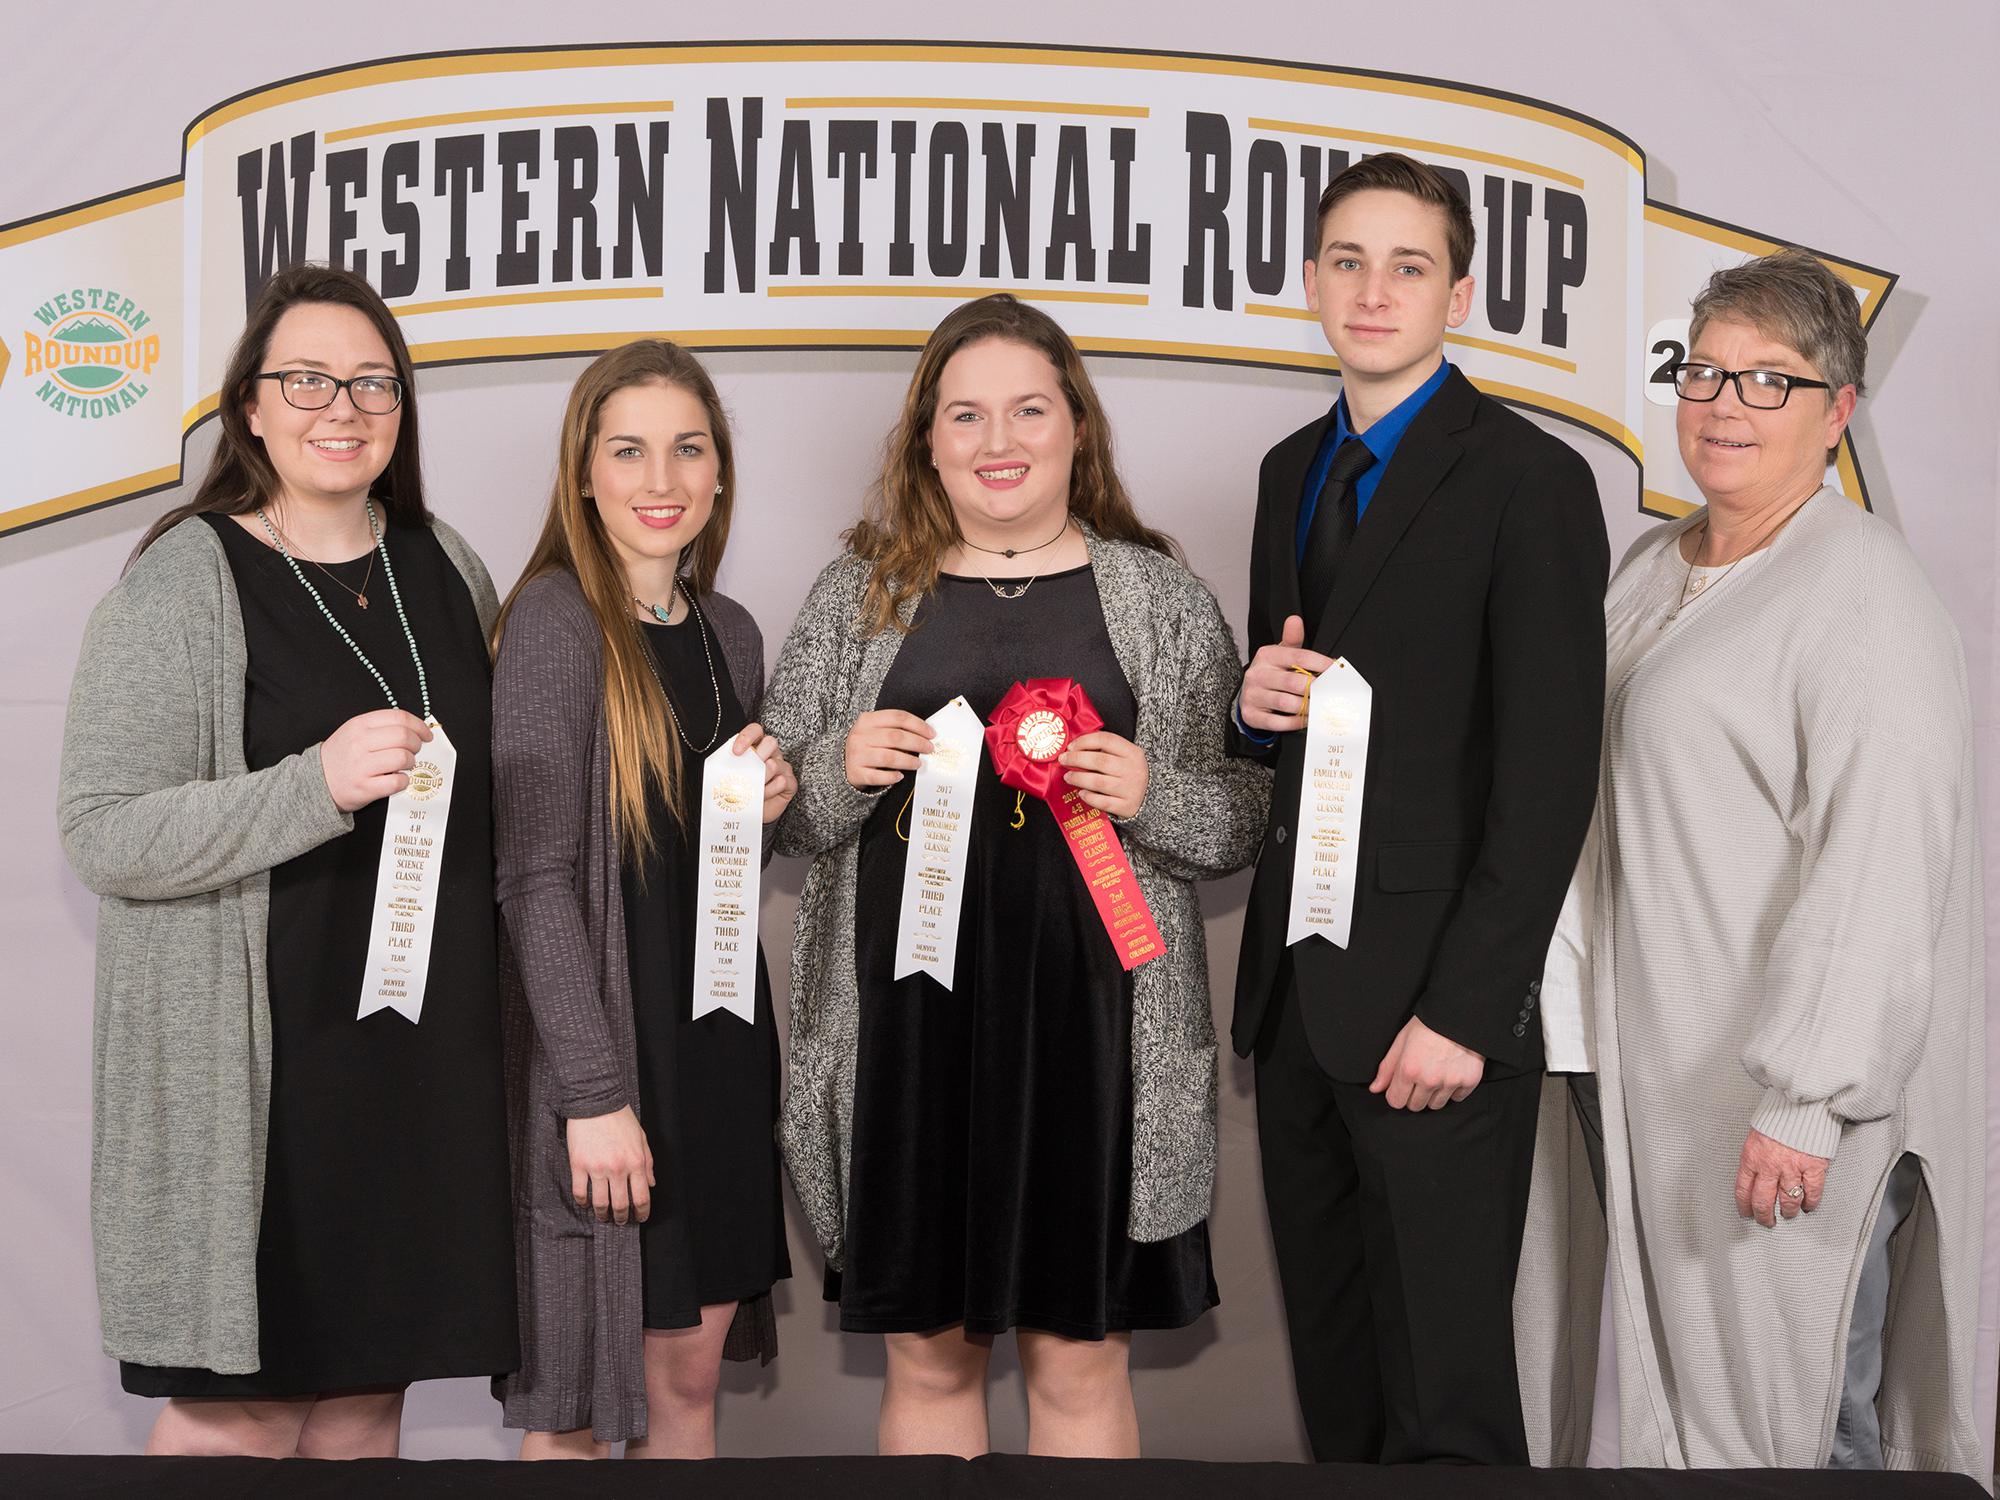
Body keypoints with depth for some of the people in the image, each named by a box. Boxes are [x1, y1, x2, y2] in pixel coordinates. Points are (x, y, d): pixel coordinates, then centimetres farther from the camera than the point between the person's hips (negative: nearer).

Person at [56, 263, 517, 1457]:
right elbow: (104, 835, -13)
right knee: (239, 1413, 0)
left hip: (424, 1056, 5)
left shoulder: (446, 569, 10)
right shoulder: (183, 580, -7)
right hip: (257, 1066, -5)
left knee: (367, 1400, 13)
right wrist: (317, 786, -24)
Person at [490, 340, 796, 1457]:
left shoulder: (731, 633, 10)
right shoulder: (556, 620, -12)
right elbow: (535, 875, -16)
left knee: (692, 1370, 14)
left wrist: (764, 805, 0)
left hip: (720, 1036, 7)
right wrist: (596, 1094, -19)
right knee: (575, 1403, 5)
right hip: (600, 1041, -7)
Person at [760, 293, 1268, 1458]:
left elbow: (1242, 824, 6)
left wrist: (1148, 795, -12)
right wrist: (843, 769, -9)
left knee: (1081, 1355, 9)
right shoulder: (860, 596, 8)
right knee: (927, 1353, 11)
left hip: (1088, 1030, -1)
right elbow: (783, 822, 11)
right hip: (904, 1028, 1)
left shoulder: (1162, 597, 5)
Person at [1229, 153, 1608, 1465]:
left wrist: (1465, 1013, -18)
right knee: (1330, 1357, 16)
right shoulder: (1293, 472, 14)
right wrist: (1260, 706, -3)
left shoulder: (1531, 480, -9)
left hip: (1431, 1006, -7)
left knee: (1443, 1395, 2)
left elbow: (1550, 774, -14)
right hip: (1294, 985, 7)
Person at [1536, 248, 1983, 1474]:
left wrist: (1802, 1099, -23)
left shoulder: (1865, 589, -14)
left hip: (1797, 1099, -8)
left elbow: (1880, 864, -21)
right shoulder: (1656, 568, 13)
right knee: (1681, 1408, 16)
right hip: (1664, 1075, 8)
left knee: (1793, 1430, 1)